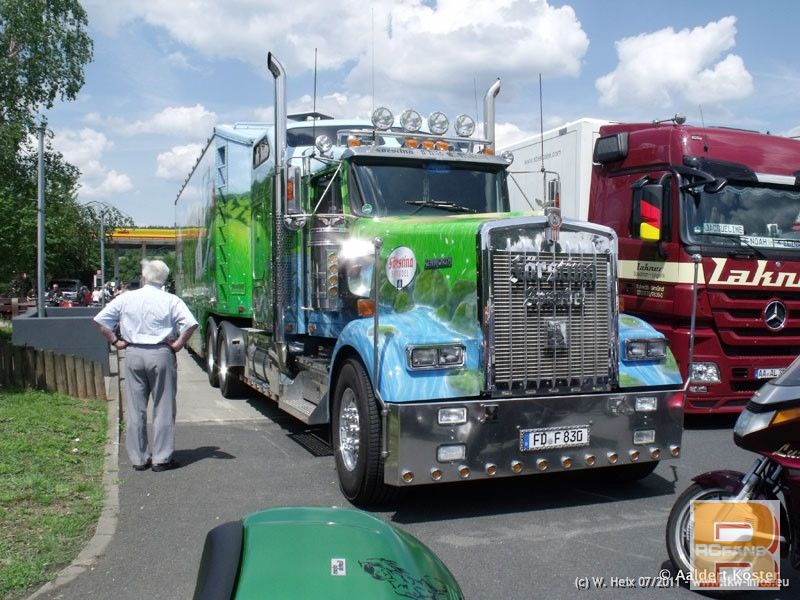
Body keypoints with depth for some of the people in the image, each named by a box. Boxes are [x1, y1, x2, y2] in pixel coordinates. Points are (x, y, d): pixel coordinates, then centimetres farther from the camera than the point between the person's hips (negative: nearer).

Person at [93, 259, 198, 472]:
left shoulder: (126, 298, 4)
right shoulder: (171, 301, -5)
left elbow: (100, 321, 5)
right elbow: (191, 324, -17)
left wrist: (115, 341, 9)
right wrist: (178, 344, -5)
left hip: (133, 354, 3)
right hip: (161, 354, -3)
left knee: (135, 408, 11)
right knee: (163, 408, 5)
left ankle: (138, 458, 17)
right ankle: (161, 458, 8)